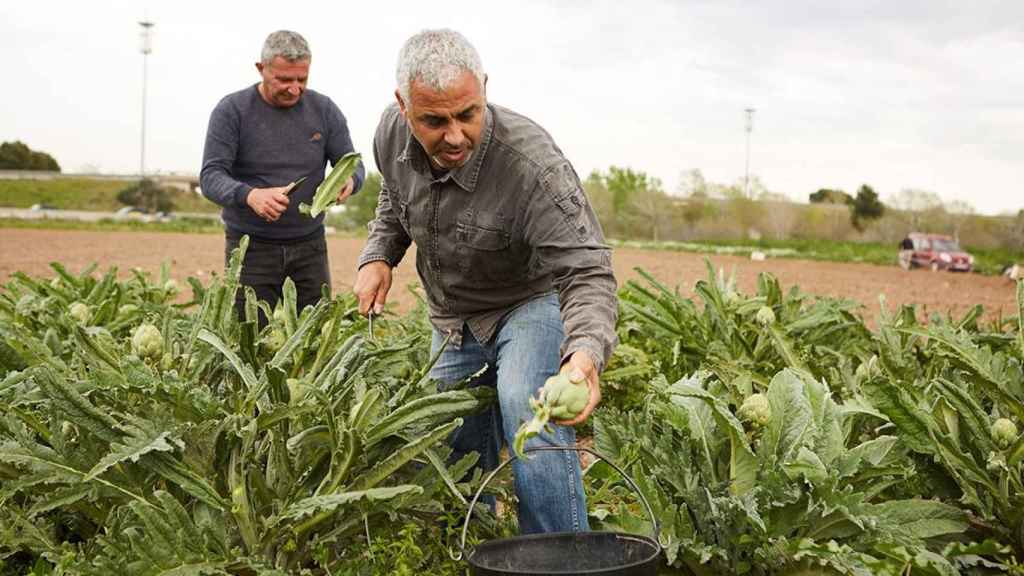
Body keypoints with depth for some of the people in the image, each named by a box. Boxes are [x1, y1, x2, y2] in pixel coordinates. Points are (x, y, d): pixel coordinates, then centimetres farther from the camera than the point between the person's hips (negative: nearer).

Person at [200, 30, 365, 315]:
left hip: (310, 245, 2)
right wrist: (249, 195, -33)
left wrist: (348, 181, -20)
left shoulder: (324, 110, 3)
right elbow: (211, 177, -11)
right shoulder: (232, 110, -6)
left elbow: (353, 165, 7)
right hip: (251, 246, -2)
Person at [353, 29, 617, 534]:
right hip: (453, 322, 6)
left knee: (529, 412, -32)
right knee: (454, 461, 12)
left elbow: (586, 272, -36)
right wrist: (378, 256, -6)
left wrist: (587, 352, -54)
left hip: (532, 301, -6)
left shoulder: (534, 165, -34)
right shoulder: (392, 134, -14)